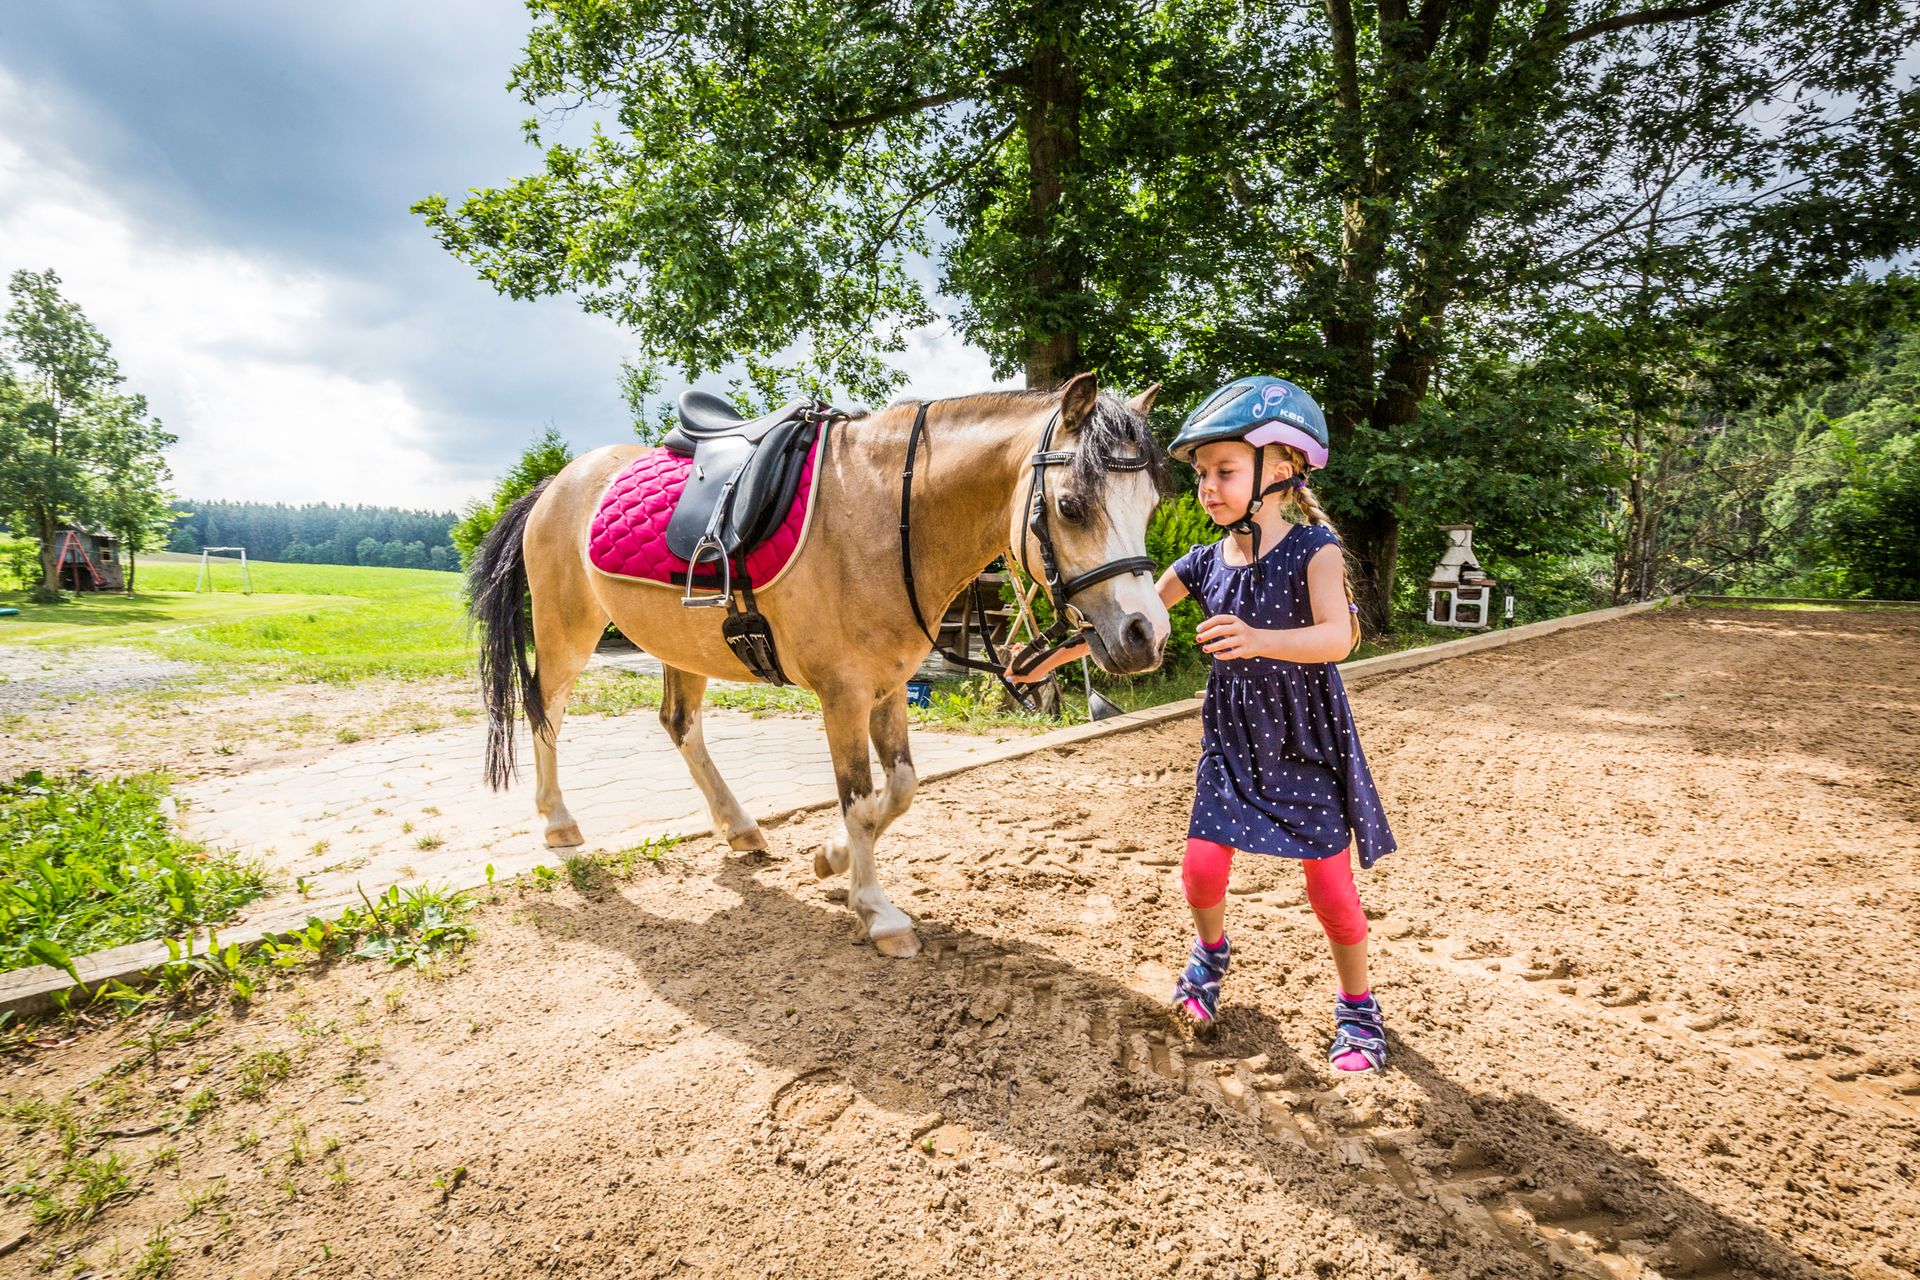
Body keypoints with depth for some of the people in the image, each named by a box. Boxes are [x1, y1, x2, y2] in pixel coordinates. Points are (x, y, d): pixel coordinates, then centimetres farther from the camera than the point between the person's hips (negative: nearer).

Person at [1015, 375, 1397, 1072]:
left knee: (1328, 880, 3)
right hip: (1231, 739, 3)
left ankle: (1357, 1004, 28)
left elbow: (1337, 636, -28)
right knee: (1203, 865, -3)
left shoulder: (1313, 547, -13)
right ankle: (1211, 952, 31)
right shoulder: (1204, 563, 0)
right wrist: (1057, 652, -4)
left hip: (1306, 739, -3)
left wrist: (1258, 639, -45)